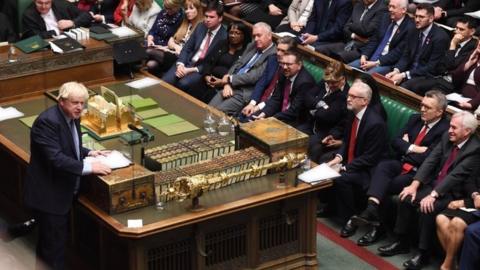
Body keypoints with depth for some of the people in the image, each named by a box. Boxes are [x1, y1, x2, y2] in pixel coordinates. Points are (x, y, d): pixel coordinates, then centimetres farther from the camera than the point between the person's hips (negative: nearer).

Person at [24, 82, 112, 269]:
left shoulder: (72, 117, 6)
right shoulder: (47, 121, -23)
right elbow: (55, 158, -31)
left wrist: (88, 153, 6)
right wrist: (88, 167, -31)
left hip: (63, 193, 10)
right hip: (49, 196, -10)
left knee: (47, 246, 22)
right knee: (54, 248, -3)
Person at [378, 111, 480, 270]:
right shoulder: (447, 138, 3)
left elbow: (456, 175, -25)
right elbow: (430, 161, -1)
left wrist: (433, 195, -31)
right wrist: (414, 185, -12)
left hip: (453, 193, -7)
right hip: (435, 184, 7)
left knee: (426, 208, -29)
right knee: (407, 198, -13)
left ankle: (423, 253, -16)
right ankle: (401, 242, 1)